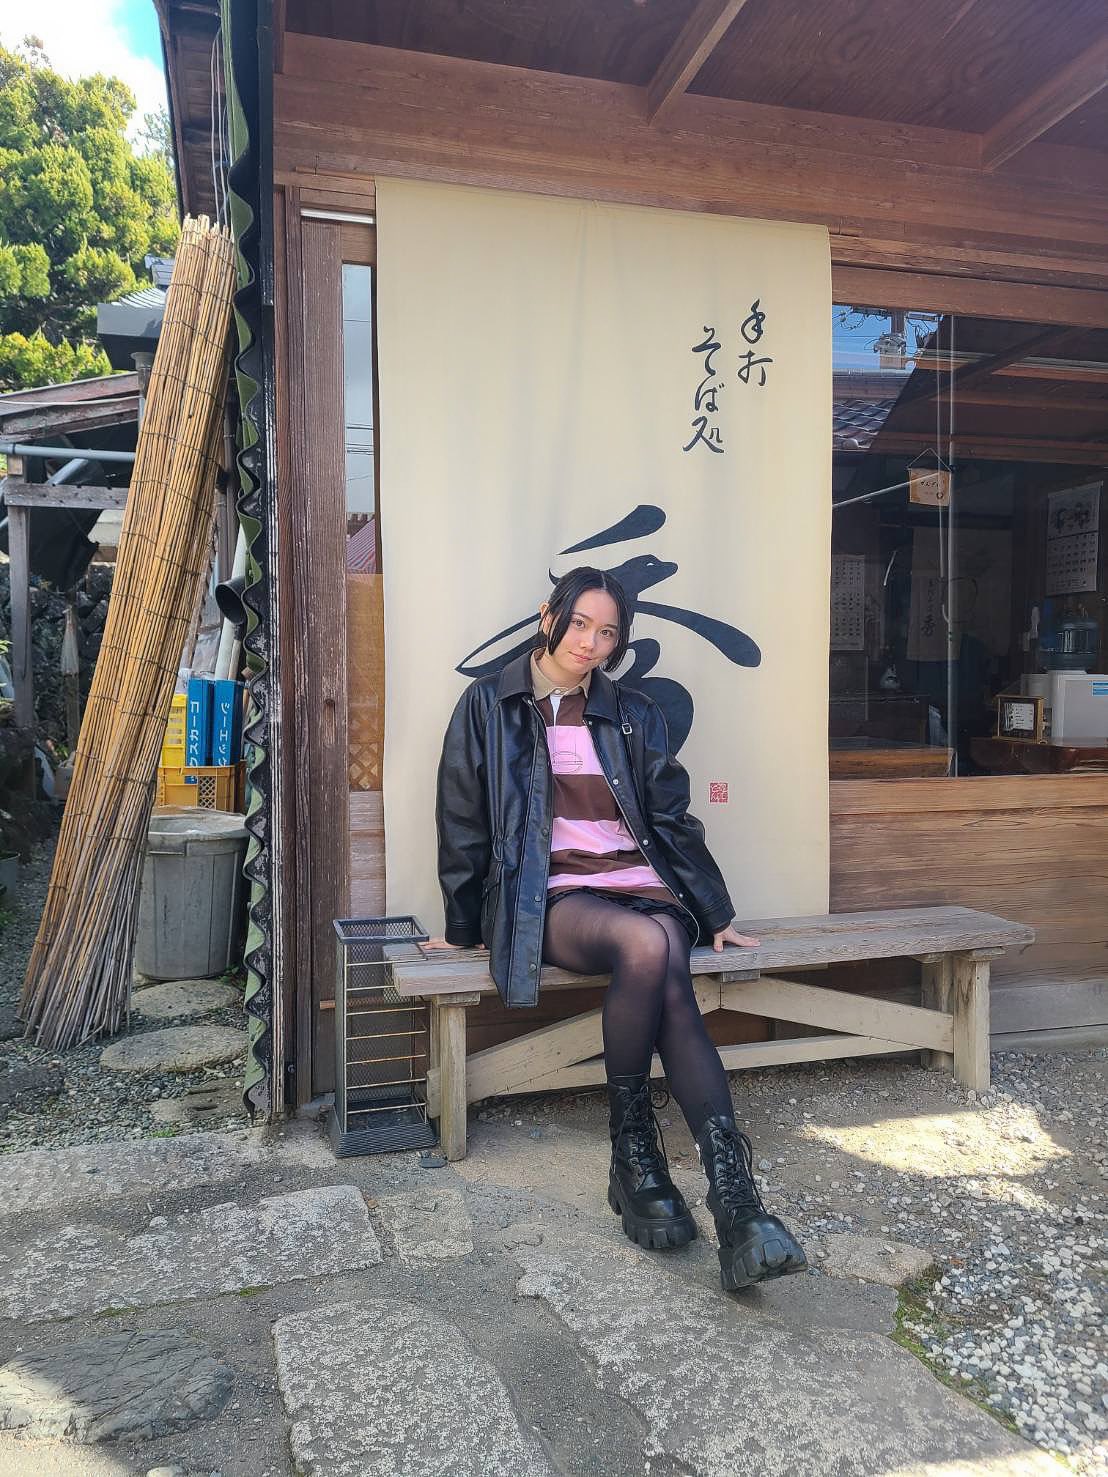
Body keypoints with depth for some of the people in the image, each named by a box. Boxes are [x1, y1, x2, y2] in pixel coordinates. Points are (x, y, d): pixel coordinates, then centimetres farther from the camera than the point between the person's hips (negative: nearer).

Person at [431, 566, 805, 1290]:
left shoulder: (634, 714, 15)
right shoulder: (489, 705, 7)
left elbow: (671, 818, 18)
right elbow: (464, 823, 8)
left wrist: (716, 915, 16)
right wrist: (464, 927, 9)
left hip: (642, 884, 3)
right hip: (550, 896, -3)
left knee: (667, 982, -32)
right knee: (648, 946, -35)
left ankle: (735, 1201, -36)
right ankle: (633, 1148, -18)